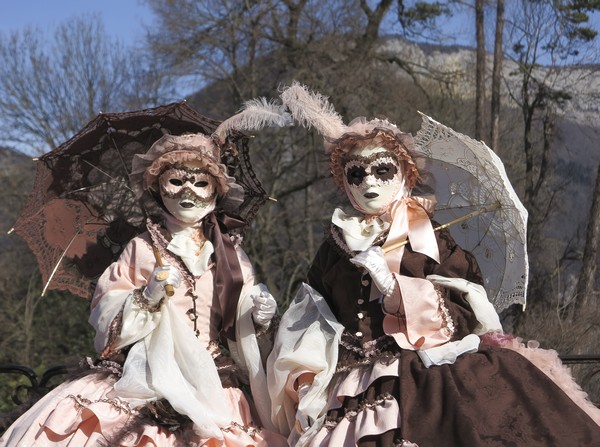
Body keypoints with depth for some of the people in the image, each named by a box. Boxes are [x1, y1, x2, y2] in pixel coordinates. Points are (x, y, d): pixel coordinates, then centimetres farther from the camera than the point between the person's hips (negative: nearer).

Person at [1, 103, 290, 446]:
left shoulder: (231, 254, 10)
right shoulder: (143, 249, 4)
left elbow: (243, 328, 13)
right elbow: (107, 320, 0)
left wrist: (262, 317, -7)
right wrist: (148, 297, -15)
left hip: (213, 377, 1)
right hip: (150, 374, -1)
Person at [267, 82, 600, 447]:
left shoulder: (429, 238, 4)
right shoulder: (336, 246, 13)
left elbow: (463, 316, -8)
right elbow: (311, 327, 15)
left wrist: (391, 283, -15)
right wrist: (307, 383, 3)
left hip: (432, 384, -2)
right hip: (356, 392, 3)